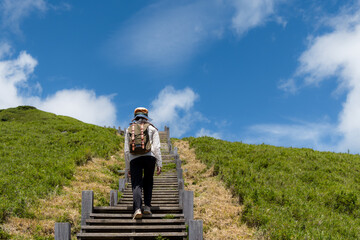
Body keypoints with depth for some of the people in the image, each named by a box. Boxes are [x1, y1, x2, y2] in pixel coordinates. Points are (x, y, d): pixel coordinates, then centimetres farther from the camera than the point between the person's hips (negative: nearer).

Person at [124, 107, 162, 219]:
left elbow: (126, 150, 14)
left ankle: (137, 209, -23)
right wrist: (159, 164, 3)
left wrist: (128, 168, 17)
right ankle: (147, 206, 8)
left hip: (134, 159, 1)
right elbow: (156, 147, 3)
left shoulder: (129, 129, 18)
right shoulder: (152, 128, 13)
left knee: (136, 185, -4)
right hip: (149, 156, 0)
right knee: (148, 182, 17)